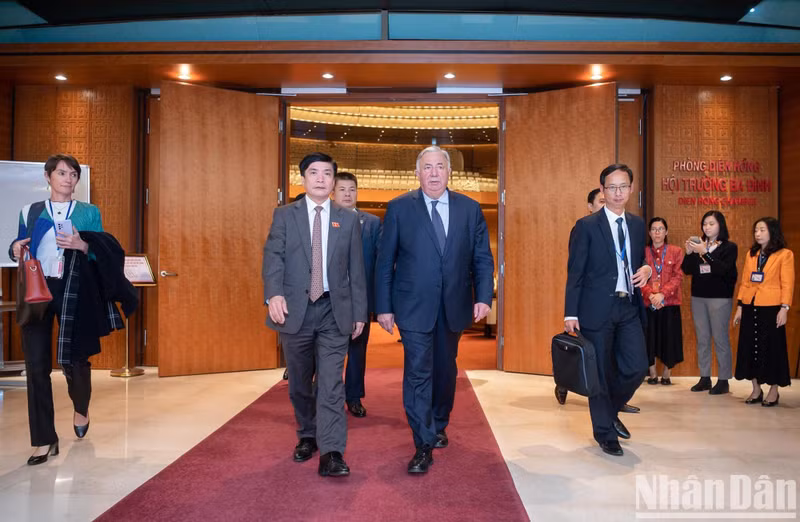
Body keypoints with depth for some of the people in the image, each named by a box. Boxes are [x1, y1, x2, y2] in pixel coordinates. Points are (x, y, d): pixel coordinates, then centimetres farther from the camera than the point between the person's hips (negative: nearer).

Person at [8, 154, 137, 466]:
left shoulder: (89, 213, 6)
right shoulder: (30, 212, 11)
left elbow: (104, 254, 1)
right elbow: (20, 249, 16)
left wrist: (82, 245, -18)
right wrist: (15, 249, -7)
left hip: (73, 291, -1)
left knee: (73, 359, 2)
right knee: (36, 364, -2)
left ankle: (81, 408, 36)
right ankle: (44, 440, 7)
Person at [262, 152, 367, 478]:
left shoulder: (349, 220, 8)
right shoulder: (284, 215, 6)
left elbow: (356, 270, 8)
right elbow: (273, 257, -5)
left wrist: (359, 312, 5)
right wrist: (274, 293, -23)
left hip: (334, 311, 0)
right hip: (295, 309, 1)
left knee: (331, 383, -6)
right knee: (299, 383, 13)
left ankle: (331, 454, -4)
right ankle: (307, 437, 32)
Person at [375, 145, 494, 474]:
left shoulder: (470, 209, 4)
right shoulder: (399, 208, -2)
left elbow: (483, 259, 5)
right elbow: (384, 262, -2)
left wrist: (483, 297, -7)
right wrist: (384, 307, -6)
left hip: (454, 307, 3)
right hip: (414, 307, -3)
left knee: (445, 370, 18)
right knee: (418, 373, -5)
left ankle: (439, 426, 40)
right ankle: (423, 446, 5)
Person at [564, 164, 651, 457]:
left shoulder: (637, 225, 12)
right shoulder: (586, 226, -4)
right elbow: (574, 273, -6)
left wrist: (646, 269, -2)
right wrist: (570, 313, -10)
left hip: (629, 308, 5)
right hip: (597, 309, -5)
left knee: (637, 367, 2)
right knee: (601, 372, 5)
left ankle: (610, 410, 31)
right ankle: (606, 433, 23)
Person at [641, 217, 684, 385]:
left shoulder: (676, 251, 5)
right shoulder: (643, 252, 6)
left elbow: (677, 276, -4)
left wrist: (662, 294, -16)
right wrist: (650, 295, -16)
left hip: (669, 302, 0)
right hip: (647, 302, 0)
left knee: (668, 337, 3)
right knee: (650, 337, 4)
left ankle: (666, 374, 17)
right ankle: (652, 374, 16)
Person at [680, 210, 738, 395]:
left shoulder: (729, 247, 0)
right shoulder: (699, 245, 10)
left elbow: (723, 269, -15)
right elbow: (687, 270, 5)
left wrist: (705, 253, -21)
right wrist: (689, 253, -10)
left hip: (720, 297, -4)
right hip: (698, 296, 4)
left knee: (720, 338, -2)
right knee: (702, 339, 7)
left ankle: (723, 381, 5)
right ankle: (705, 378, 14)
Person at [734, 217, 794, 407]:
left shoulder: (785, 254, -2)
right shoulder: (750, 254, 11)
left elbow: (787, 284, -6)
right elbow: (745, 282, 11)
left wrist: (784, 308, -14)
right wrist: (739, 306, 8)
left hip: (771, 307, -5)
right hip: (750, 307, 5)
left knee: (771, 347, 2)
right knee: (750, 345, 7)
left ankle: (773, 391, 14)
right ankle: (756, 389, 18)